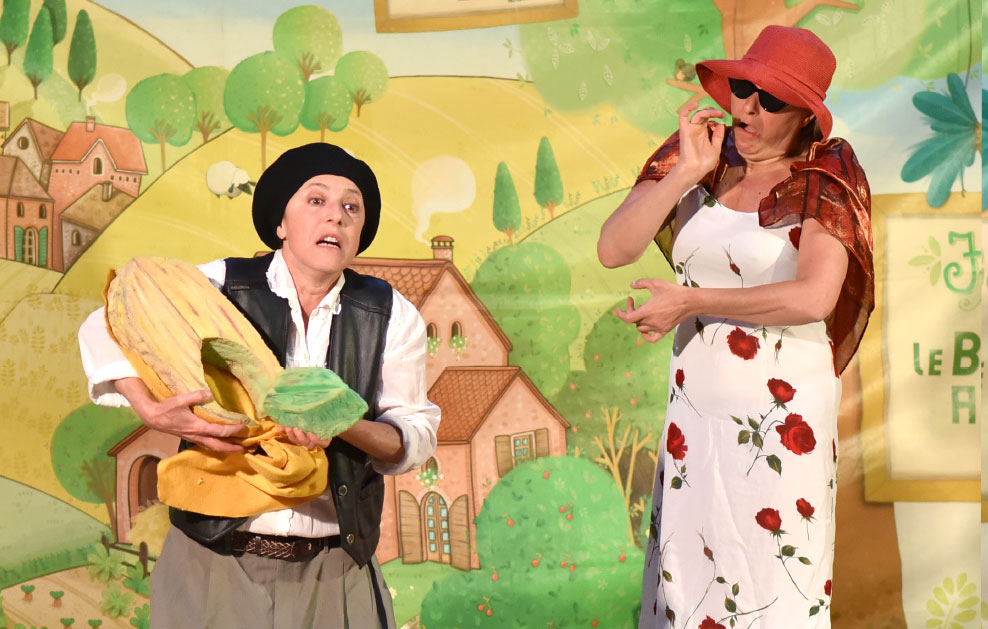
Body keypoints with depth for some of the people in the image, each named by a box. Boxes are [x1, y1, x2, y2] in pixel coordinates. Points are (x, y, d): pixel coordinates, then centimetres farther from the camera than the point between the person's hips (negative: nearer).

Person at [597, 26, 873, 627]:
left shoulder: (826, 179, -7)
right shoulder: (695, 157, 4)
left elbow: (815, 298, -21)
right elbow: (613, 250, -7)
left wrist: (691, 301, -16)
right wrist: (686, 173, -15)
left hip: (784, 418, -4)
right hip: (695, 411, 4)